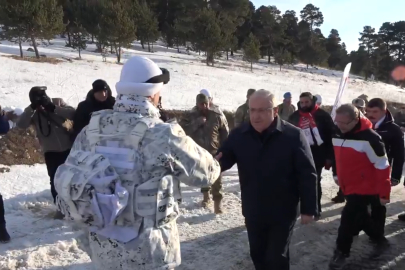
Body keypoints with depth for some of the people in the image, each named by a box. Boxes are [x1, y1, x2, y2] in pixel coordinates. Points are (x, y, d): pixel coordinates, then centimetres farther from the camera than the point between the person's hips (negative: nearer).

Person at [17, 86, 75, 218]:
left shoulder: (58, 102, -3)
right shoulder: (32, 112, -2)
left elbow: (72, 113, -17)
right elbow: (21, 124, -19)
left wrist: (54, 108, -26)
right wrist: (32, 107, -27)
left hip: (68, 148, 0)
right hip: (50, 151, 1)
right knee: (55, 180, 1)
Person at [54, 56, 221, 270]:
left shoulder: (91, 130, -6)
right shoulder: (162, 134, -20)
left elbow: (67, 181, 2)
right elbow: (207, 172, -8)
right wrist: (213, 163, 14)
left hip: (103, 250, 5)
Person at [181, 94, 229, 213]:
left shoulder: (217, 117, -6)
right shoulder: (191, 117, -3)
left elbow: (225, 135, 1)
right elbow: (183, 130, -17)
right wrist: (197, 123, -27)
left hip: (214, 152, -2)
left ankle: (217, 201, -3)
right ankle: (206, 195, 37)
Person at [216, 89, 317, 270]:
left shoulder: (293, 136, -16)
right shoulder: (239, 135, -6)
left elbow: (307, 175, -12)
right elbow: (223, 160, -4)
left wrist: (308, 209, -10)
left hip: (282, 212, -4)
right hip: (253, 211, 4)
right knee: (257, 254, 20)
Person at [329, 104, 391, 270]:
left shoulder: (369, 138, -23)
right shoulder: (338, 135, 0)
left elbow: (382, 167, -19)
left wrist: (384, 193, -16)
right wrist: (339, 177, 22)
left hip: (365, 188, -7)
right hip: (349, 187, 7)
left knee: (348, 217, -7)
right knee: (360, 217, 18)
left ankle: (341, 253, 11)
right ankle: (380, 240, 42)